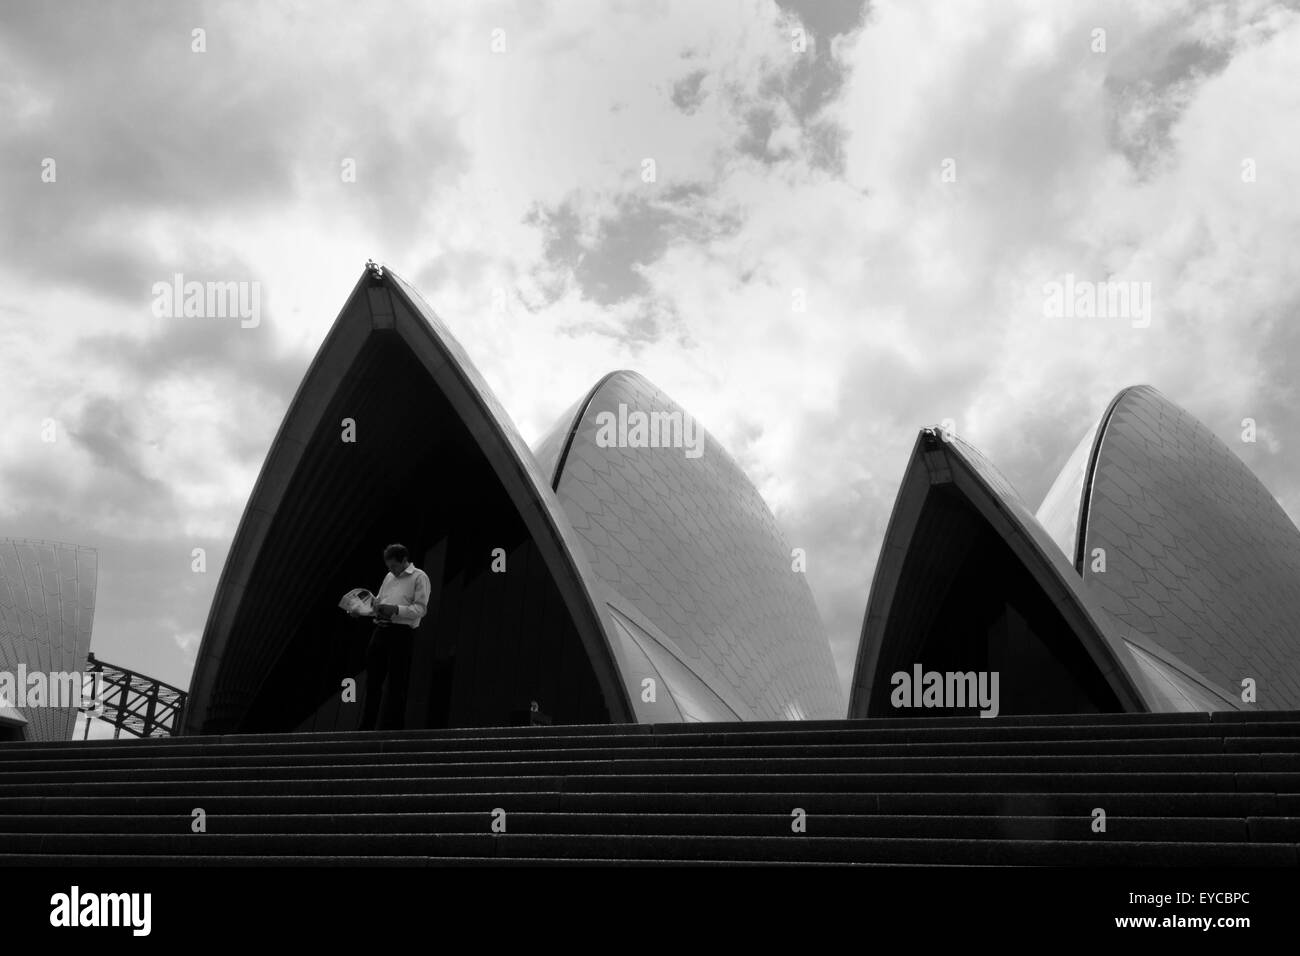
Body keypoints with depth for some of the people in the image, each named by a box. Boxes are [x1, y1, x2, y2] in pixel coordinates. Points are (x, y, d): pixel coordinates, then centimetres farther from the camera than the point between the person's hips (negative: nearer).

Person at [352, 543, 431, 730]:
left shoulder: (419, 577, -2)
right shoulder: (389, 577, 22)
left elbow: (421, 609, -10)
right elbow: (377, 601, 25)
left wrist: (396, 609, -21)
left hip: (401, 633, -7)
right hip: (381, 630, 7)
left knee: (396, 683, -4)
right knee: (373, 680, 11)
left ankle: (391, 728, 3)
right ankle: (366, 727, 19)